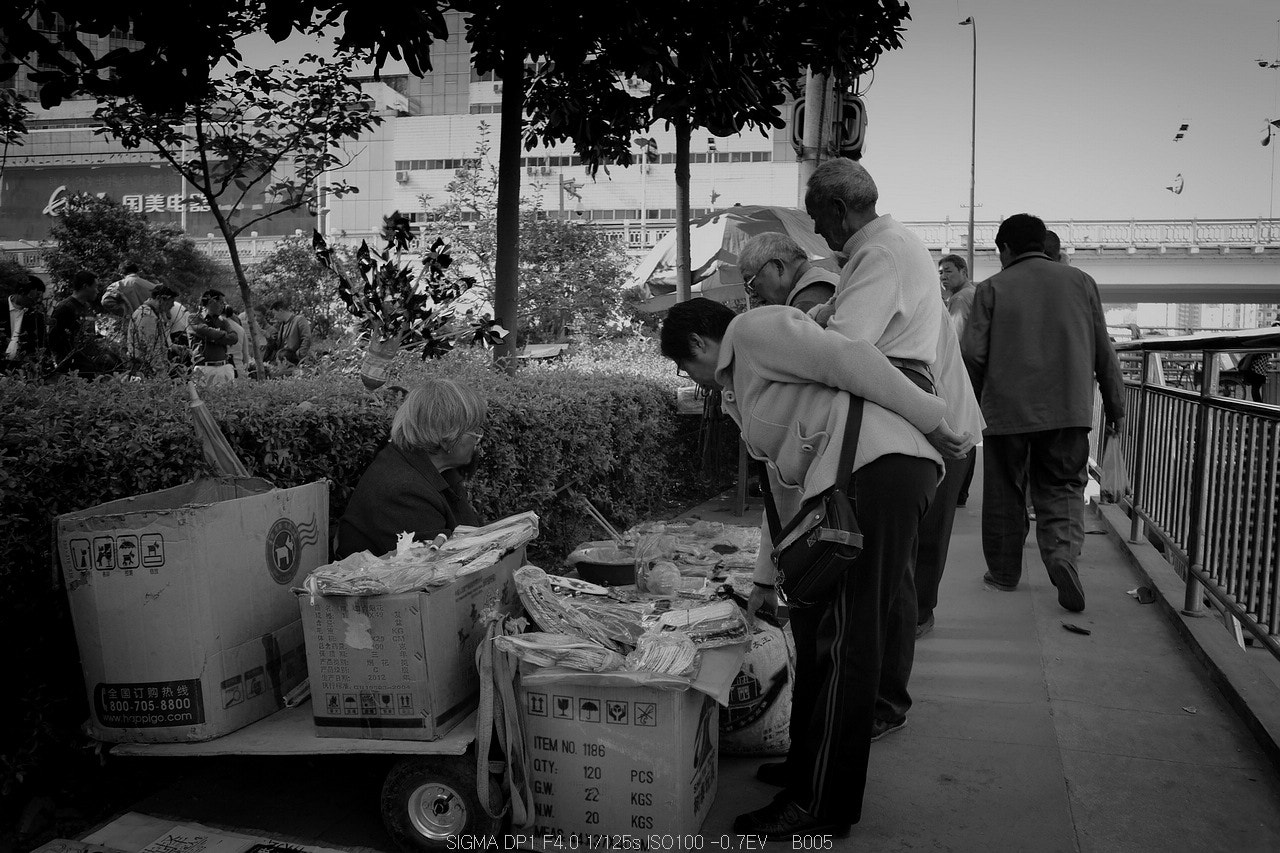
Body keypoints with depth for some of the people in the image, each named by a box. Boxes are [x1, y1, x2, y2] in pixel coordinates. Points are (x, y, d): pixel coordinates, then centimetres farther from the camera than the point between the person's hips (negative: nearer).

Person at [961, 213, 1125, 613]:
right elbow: (1104, 351, 9)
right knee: (1062, 489, 11)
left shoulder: (992, 287, -1)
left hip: (1007, 408, -2)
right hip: (1069, 409, 2)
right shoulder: (1080, 281, 8)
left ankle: (1004, 572, 21)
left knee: (1005, 494, 11)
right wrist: (1115, 407, 16)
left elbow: (973, 352, -7)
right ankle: (1063, 553, -14)